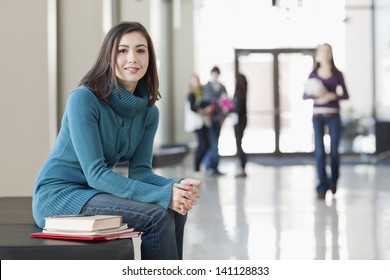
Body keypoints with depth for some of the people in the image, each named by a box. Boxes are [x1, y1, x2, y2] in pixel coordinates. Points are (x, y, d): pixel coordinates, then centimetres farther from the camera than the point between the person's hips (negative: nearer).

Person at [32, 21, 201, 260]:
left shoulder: (149, 111, 3)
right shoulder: (84, 99, -18)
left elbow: (140, 170, -1)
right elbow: (95, 173, -23)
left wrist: (176, 187, -23)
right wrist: (163, 195, -31)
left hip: (95, 193, 7)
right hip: (59, 195, -7)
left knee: (176, 210, -15)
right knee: (156, 216, -24)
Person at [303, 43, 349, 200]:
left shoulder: (337, 74, 4)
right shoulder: (313, 75, 5)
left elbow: (346, 95, 1)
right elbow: (305, 95, 5)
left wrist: (331, 95, -16)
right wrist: (314, 94, -16)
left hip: (333, 116, 0)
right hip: (318, 116, 0)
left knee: (334, 150, 4)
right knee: (320, 151, -7)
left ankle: (333, 181, 29)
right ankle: (322, 188, -5)